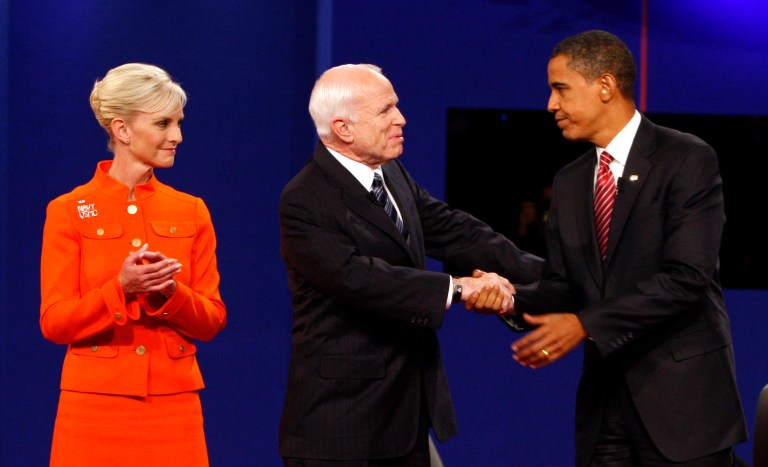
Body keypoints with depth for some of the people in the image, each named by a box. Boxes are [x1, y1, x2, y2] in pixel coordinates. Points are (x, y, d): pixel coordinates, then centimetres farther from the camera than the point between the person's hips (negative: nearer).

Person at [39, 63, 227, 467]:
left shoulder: (191, 212, 8)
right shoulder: (68, 212, -1)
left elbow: (212, 320, 6)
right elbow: (54, 323, -5)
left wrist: (169, 292, -14)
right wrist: (120, 289, -20)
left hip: (173, 407, 3)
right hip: (96, 405, -3)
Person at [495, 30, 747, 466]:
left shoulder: (687, 160, -8)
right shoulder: (570, 182, 14)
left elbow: (687, 277, -18)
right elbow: (563, 285, 13)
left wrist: (586, 325, -21)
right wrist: (513, 297, -10)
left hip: (681, 397, -6)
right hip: (605, 401, 6)